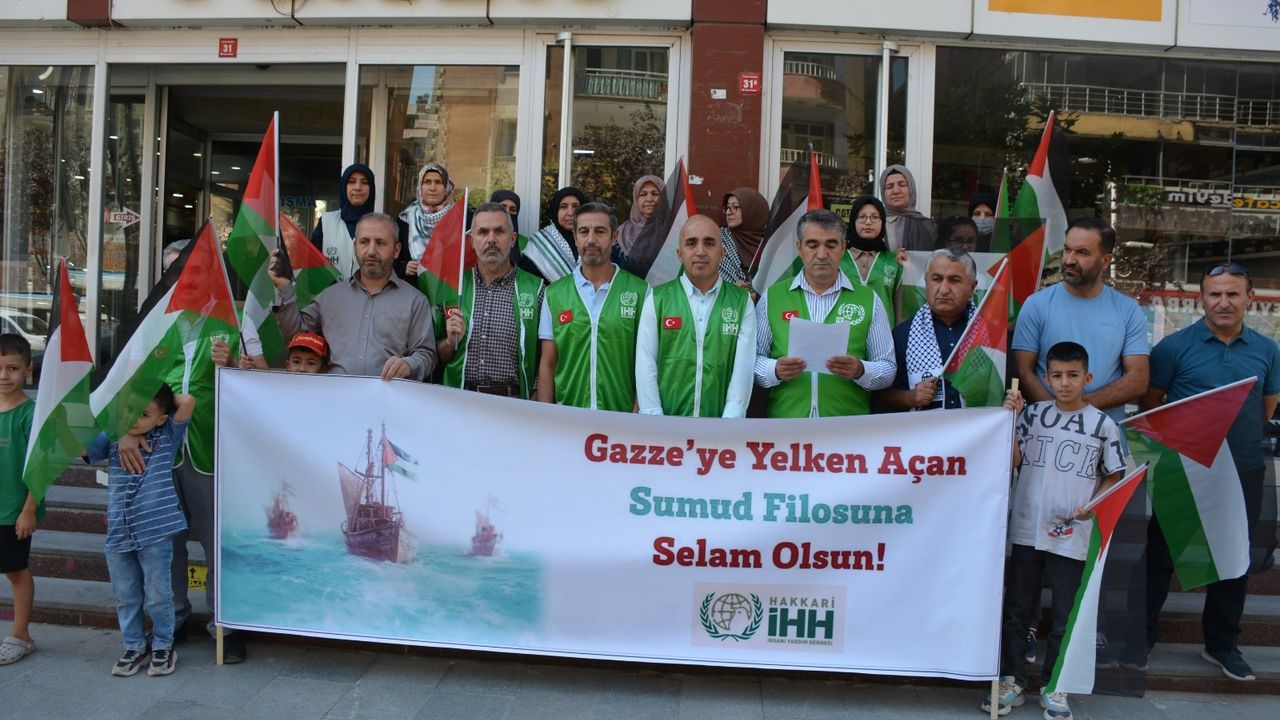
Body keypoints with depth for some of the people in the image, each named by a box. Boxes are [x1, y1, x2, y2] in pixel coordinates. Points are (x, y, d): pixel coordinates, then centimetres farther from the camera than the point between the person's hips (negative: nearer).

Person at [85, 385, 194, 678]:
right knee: (125, 596, 14)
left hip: (155, 532, -3)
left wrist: (166, 398, 2)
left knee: (158, 595, 6)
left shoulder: (167, 437, -2)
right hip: (118, 533, 3)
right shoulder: (111, 439, 6)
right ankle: (134, 647, 30)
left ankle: (163, 646, 24)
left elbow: (187, 401, -13)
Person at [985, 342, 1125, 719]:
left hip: (1072, 535, -1)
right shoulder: (1033, 414, 4)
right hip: (1027, 529, 1)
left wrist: (1092, 505, -9)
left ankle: (1054, 687, 20)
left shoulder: (1103, 425, 1)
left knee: (1065, 615, 7)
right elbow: (1013, 460, -4)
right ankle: (1011, 680, 19)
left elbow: (1113, 476, 6)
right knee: (1017, 609, 8)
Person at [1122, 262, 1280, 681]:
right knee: (1161, 553, 4)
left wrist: (1245, 439, 5)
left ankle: (1222, 644, 28)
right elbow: (1150, 407, -1)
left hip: (1244, 472, 3)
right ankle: (1141, 636, 17)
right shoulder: (1175, 347, -6)